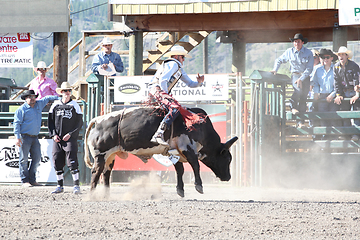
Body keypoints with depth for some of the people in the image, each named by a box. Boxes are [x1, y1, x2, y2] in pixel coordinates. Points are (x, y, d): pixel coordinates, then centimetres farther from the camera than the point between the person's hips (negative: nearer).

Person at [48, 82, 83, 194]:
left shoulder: (75, 105, 2)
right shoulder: (55, 105, 9)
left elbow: (79, 123, 2)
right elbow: (50, 121, 12)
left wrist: (70, 134, -8)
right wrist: (53, 134, -1)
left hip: (70, 138, -3)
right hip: (57, 139, 3)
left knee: (72, 161, -11)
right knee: (57, 162, 5)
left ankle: (76, 185, -6)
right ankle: (60, 186, 15)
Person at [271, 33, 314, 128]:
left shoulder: (308, 53, -2)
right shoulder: (289, 52, 4)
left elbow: (309, 69, -6)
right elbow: (279, 60, 18)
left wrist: (301, 79, -16)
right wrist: (275, 69, 1)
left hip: (305, 76, 0)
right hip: (295, 75, 0)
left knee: (303, 98, -4)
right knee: (298, 89, -33)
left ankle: (301, 122, -3)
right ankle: (293, 107, -19)